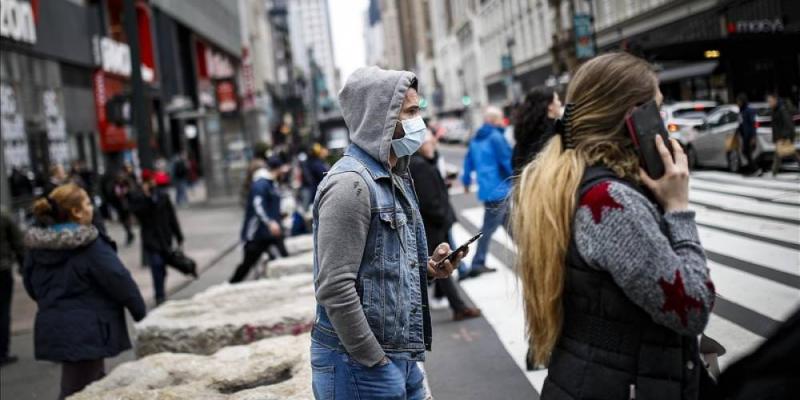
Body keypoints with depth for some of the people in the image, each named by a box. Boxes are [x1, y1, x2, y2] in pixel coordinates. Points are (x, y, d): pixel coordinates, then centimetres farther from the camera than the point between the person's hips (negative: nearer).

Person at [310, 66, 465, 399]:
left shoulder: (394, 178, 13)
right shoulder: (350, 183, -17)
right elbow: (334, 289, -22)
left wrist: (428, 268, 2)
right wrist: (374, 363, -17)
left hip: (401, 357, 9)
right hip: (360, 364, -9)